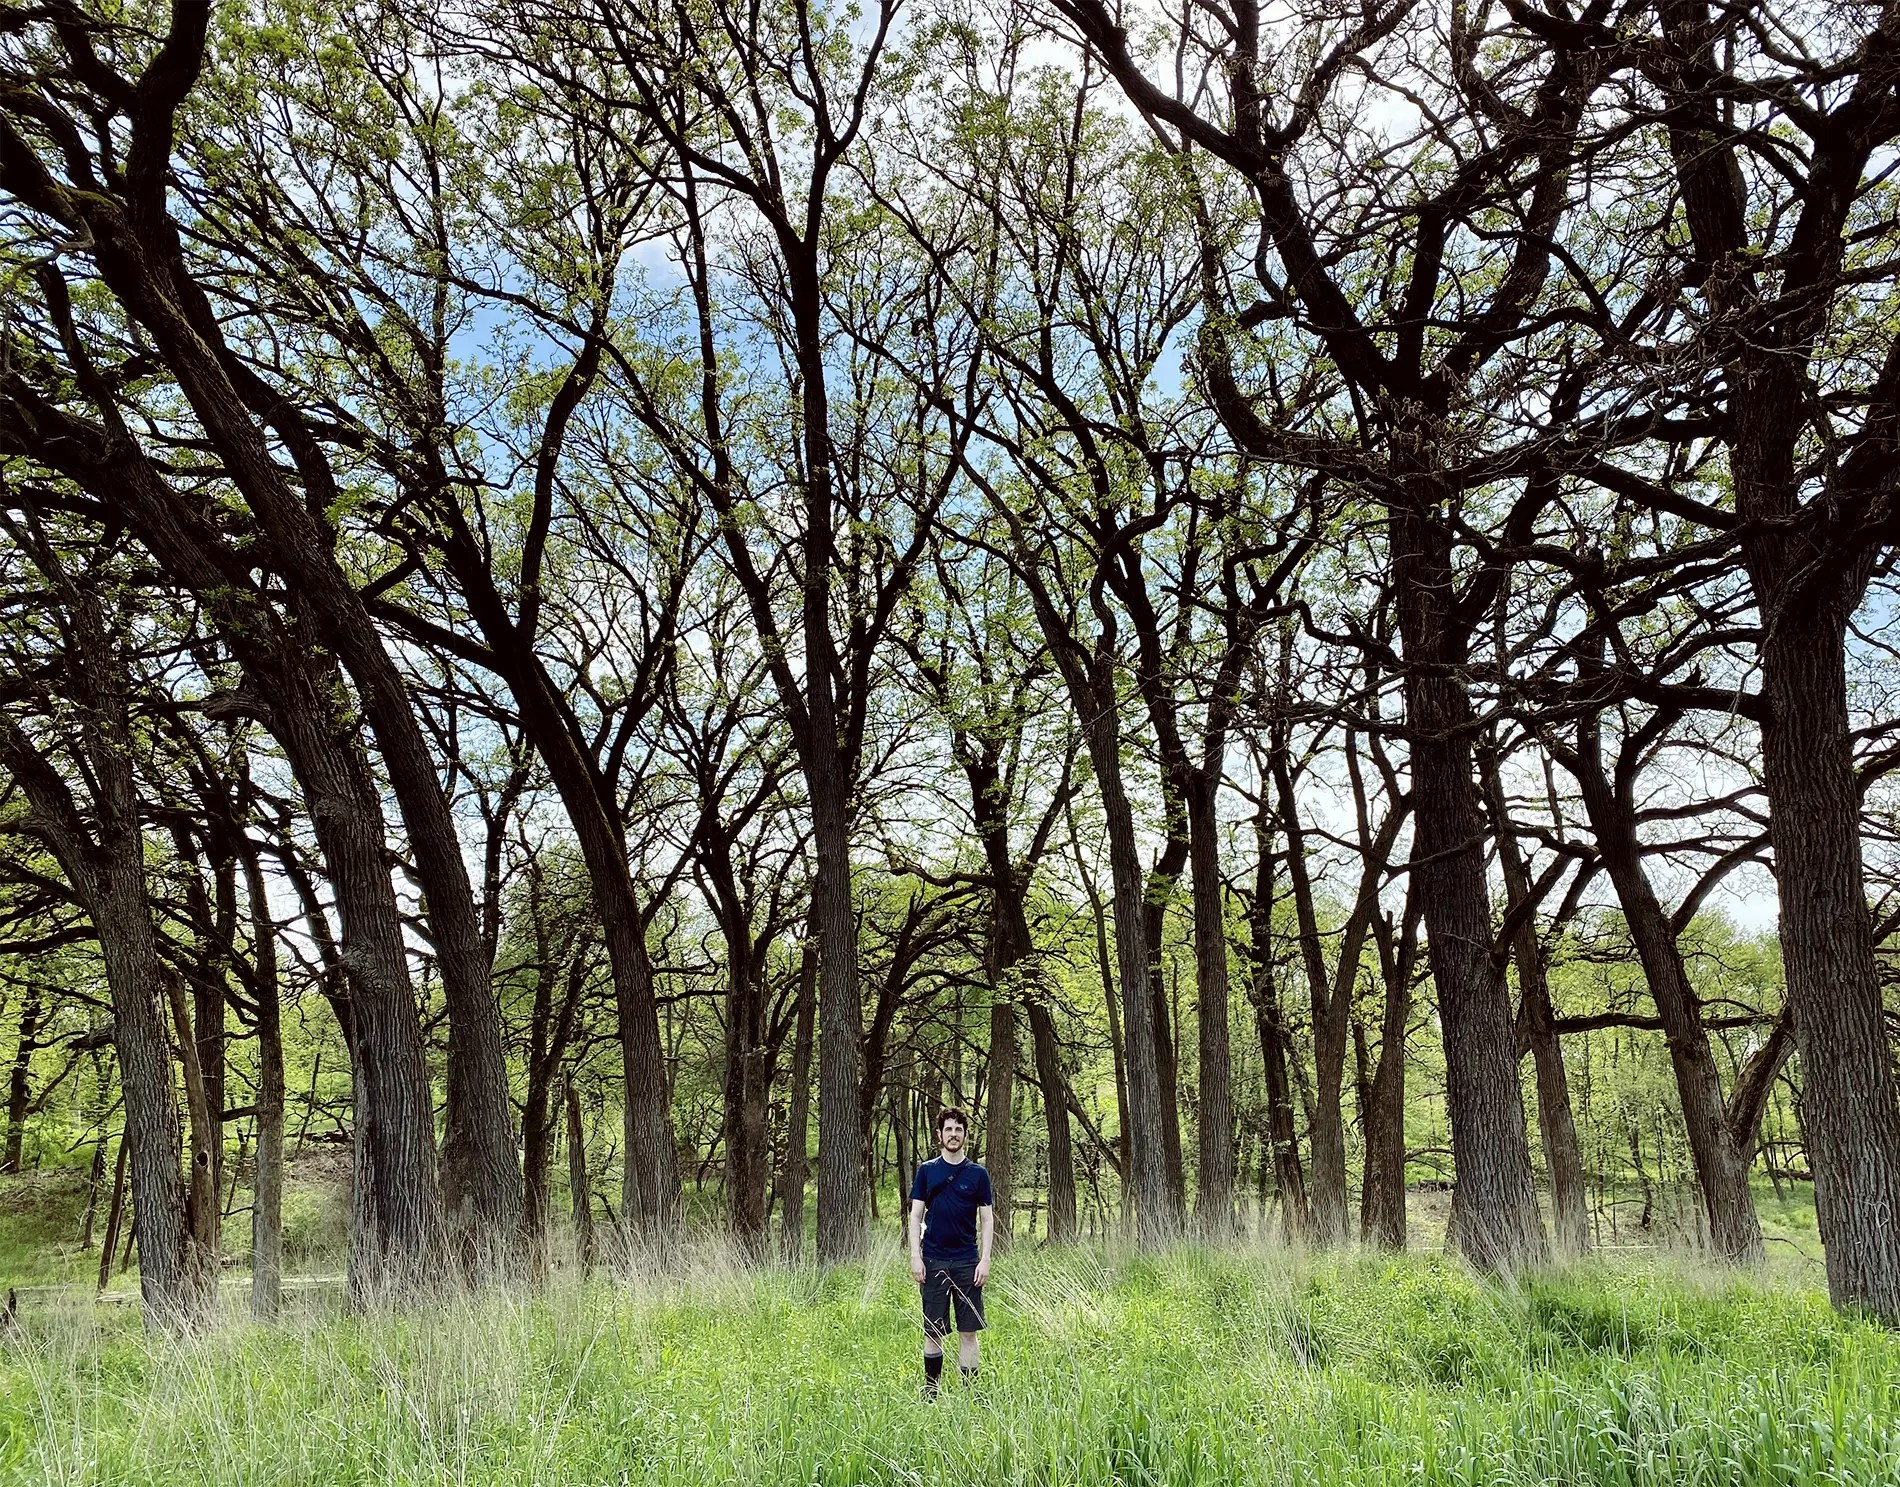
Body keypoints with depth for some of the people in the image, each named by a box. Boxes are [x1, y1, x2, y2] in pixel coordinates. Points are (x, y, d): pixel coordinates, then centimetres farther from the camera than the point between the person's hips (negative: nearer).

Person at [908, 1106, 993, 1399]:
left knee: (968, 1332, 1)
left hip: (967, 1262, 0)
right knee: (933, 1331, 4)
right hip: (933, 1262, 0)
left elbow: (987, 1220, 5)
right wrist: (915, 1257, -4)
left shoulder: (977, 1173, 4)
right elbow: (916, 1216, 5)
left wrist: (985, 1260, -3)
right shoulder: (927, 1171, 5)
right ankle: (930, 1391, 15)